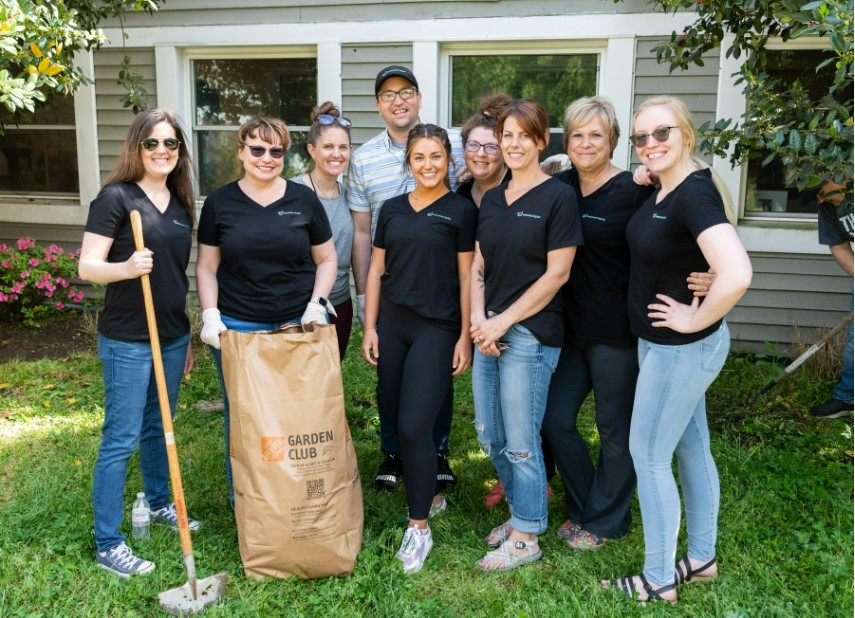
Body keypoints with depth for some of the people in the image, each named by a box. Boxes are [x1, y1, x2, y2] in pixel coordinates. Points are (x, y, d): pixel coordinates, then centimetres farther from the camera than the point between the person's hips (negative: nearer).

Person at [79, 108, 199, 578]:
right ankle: (107, 544, 11)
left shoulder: (180, 203, 9)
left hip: (172, 336, 6)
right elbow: (87, 266, -13)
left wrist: (188, 337, 18)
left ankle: (159, 504, 40)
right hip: (127, 340, -6)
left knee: (158, 426, 21)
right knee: (121, 438, -1)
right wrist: (125, 268, -34)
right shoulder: (116, 197, -10)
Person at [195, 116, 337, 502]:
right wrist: (210, 316, -5)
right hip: (237, 328, 0)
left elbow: (326, 259, 9)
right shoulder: (220, 202, 4)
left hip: (299, 325, 0)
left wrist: (316, 304, -5)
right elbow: (206, 267, 7)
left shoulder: (304, 200, 4)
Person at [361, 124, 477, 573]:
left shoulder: (460, 211, -2)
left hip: (436, 329, -5)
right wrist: (370, 328, 7)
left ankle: (419, 525, 5)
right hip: (392, 325, 5)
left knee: (414, 426, -9)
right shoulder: (392, 209, 10)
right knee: (400, 423, 9)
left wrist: (465, 337, -7)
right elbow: (376, 271, 12)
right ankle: (429, 495, 32)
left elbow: (467, 278, -3)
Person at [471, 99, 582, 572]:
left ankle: (525, 537, 19)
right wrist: (478, 317, -4)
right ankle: (520, 513, 33)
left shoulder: (558, 197, -7)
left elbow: (557, 273, -12)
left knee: (520, 440, 2)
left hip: (531, 334, -6)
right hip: (489, 332, 7)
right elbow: (478, 265, 12)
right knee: (490, 435, 12)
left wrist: (503, 321, -13)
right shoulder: (491, 200, 12)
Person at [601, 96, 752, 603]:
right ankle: (702, 558, 36)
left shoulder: (694, 194, -24)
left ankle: (659, 581, 18)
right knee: (691, 447, 19)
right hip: (667, 345, 10)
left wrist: (693, 320, -24)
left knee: (649, 455, 1)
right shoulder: (664, 190, 4)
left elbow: (737, 274, -37)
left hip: (682, 348, -10)